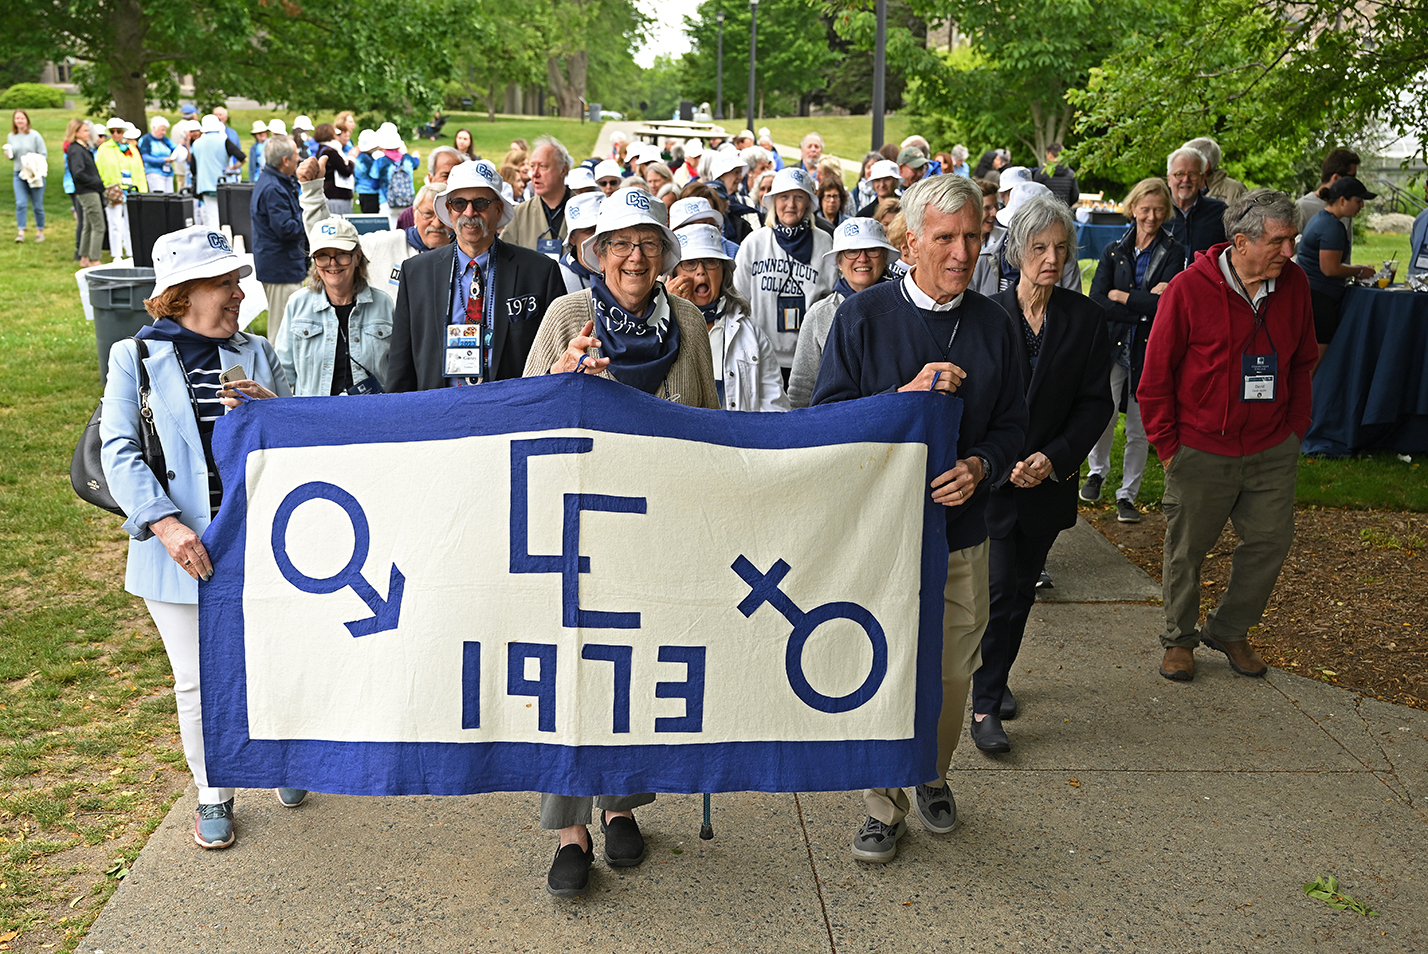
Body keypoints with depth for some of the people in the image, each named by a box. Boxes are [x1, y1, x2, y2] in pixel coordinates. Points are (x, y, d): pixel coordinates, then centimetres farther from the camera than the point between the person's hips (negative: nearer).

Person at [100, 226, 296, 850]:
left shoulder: (256, 354, 9)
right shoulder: (134, 358, 0)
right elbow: (120, 453, -8)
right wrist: (167, 525, -21)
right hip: (181, 547, -2)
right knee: (198, 681, 8)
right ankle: (213, 795, 29)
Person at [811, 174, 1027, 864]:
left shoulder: (994, 326, 5)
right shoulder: (863, 316, -4)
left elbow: (1011, 422, 10)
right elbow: (828, 413, -7)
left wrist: (981, 466, -11)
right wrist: (908, 394, -19)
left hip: (961, 529, 3)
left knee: (953, 671, 14)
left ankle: (933, 776, 39)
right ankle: (884, 804, 23)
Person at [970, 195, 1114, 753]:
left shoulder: (1086, 319, 0)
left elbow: (1096, 402, 0)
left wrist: (1055, 457, -13)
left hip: (1050, 479, 3)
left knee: (1021, 590, 14)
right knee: (998, 590, -7)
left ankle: (995, 678, 33)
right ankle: (985, 706, 3)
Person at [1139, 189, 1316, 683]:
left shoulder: (1294, 282, 0)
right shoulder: (1189, 289, -14)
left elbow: (1303, 361, 13)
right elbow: (1157, 373, -7)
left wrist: (1296, 427, 8)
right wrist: (1166, 443, -6)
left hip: (1272, 449, 4)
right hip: (1201, 451, -4)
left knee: (1271, 541, 9)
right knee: (1187, 550, 8)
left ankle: (1228, 629, 30)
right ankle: (1178, 639, 29)